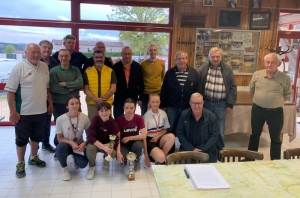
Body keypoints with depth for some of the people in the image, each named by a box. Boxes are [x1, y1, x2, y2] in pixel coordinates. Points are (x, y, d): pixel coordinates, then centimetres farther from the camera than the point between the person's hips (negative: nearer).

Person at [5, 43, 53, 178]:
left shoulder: (45, 67, 4)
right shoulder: (19, 68, -13)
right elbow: (10, 91, -13)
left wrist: (50, 103, 11)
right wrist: (12, 111, -17)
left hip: (41, 111, 5)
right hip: (23, 112, -5)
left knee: (37, 137, 19)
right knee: (22, 139, 10)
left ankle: (33, 157, 39)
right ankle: (20, 163, 26)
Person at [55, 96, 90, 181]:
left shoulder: (84, 117, -15)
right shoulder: (60, 119, -19)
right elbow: (59, 138, -9)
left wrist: (84, 143, -23)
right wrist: (71, 143, -25)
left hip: (79, 145, 1)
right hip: (67, 144, -1)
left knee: (83, 164, -21)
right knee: (61, 147, -36)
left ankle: (75, 157, 19)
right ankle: (64, 168, -6)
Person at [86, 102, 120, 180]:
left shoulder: (113, 123, -17)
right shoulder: (95, 119, -20)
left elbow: (115, 141, -22)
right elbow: (90, 136, -29)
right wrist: (103, 147, -39)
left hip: (108, 145, 1)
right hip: (95, 143, 0)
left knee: (113, 153, -31)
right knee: (90, 148, -34)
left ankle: (106, 160, 9)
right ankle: (91, 167, -4)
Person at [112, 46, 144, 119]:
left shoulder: (137, 66, 0)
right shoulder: (116, 66, -3)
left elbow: (141, 83, 3)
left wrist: (140, 97, 1)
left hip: (132, 99, 1)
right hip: (119, 99, -1)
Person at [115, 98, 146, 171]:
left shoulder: (139, 118, -13)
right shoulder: (119, 120, -16)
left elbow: (143, 135, -18)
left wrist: (129, 138, -22)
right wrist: (118, 152, -33)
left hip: (135, 141, 1)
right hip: (123, 143, 0)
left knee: (138, 146, -36)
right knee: (120, 157, -31)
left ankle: (137, 161, -1)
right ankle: (124, 160, 10)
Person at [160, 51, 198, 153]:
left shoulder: (193, 72, 1)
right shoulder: (170, 72, 2)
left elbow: (197, 90, 4)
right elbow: (164, 90, 3)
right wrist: (163, 105, 1)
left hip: (188, 108, 0)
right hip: (172, 107, 0)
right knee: (171, 130, 9)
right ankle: (170, 151, 24)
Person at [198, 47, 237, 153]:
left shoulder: (228, 69, 0)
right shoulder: (202, 69, 0)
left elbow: (233, 87, 2)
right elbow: (197, 86, 3)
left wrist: (230, 104, -3)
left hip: (221, 104, 0)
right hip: (205, 103, 1)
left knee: (219, 129, 8)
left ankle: (219, 150, 27)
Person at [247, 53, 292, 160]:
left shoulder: (285, 78, -8)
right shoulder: (257, 74, -3)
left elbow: (287, 95, 6)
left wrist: (277, 102, 1)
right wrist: (259, 99, 10)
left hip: (275, 112, -2)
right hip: (257, 110, 2)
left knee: (275, 138, 9)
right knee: (254, 135, 16)